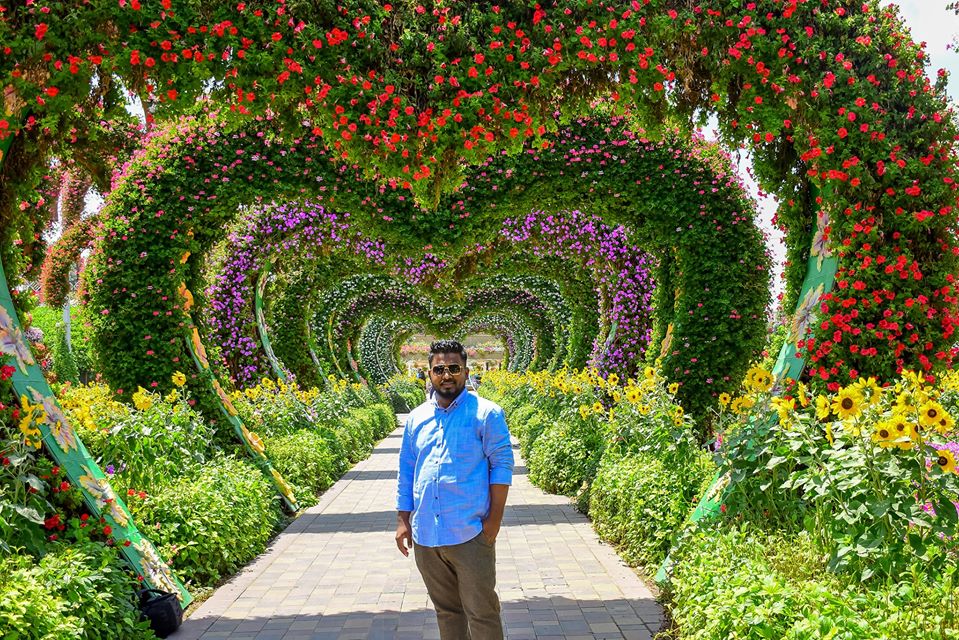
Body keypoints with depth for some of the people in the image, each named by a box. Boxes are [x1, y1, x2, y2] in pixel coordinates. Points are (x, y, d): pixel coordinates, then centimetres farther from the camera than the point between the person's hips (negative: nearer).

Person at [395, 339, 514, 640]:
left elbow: (502, 466, -6)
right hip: (425, 536, 5)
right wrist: (402, 519, 10)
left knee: (482, 613, 2)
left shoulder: (486, 414, -5)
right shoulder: (417, 418, 9)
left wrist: (494, 521, -10)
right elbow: (406, 472, 14)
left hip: (470, 535, -4)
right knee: (446, 610, 17)